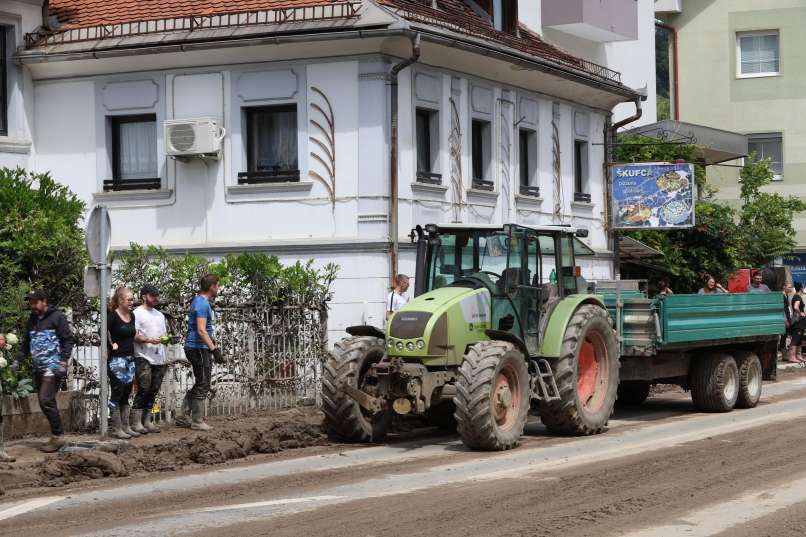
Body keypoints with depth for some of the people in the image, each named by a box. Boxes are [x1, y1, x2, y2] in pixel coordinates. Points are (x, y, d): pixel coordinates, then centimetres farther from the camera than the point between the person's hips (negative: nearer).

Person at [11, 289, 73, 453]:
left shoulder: (57, 317, -5)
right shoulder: (32, 320, 15)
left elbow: (68, 340, -8)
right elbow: (25, 342, 21)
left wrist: (63, 362, -16)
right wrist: (17, 360, 9)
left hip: (53, 368, -7)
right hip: (38, 369, 7)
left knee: (46, 400, -14)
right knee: (45, 402, 6)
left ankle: (58, 436, -7)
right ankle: (56, 436, 13)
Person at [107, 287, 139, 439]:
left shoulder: (132, 316, 10)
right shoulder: (113, 316, -13)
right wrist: (111, 345, -15)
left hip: (130, 359, 7)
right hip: (117, 360, -7)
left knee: (126, 395, 11)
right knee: (117, 394, -2)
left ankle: (126, 427, 16)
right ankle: (116, 429, 2)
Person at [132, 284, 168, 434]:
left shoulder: (159, 315, 22)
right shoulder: (137, 313, -2)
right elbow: (133, 335, -10)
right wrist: (149, 340, -22)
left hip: (159, 359, 7)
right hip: (144, 358, -7)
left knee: (153, 391, 6)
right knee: (144, 389, -13)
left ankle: (146, 421, 12)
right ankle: (136, 422, -9)